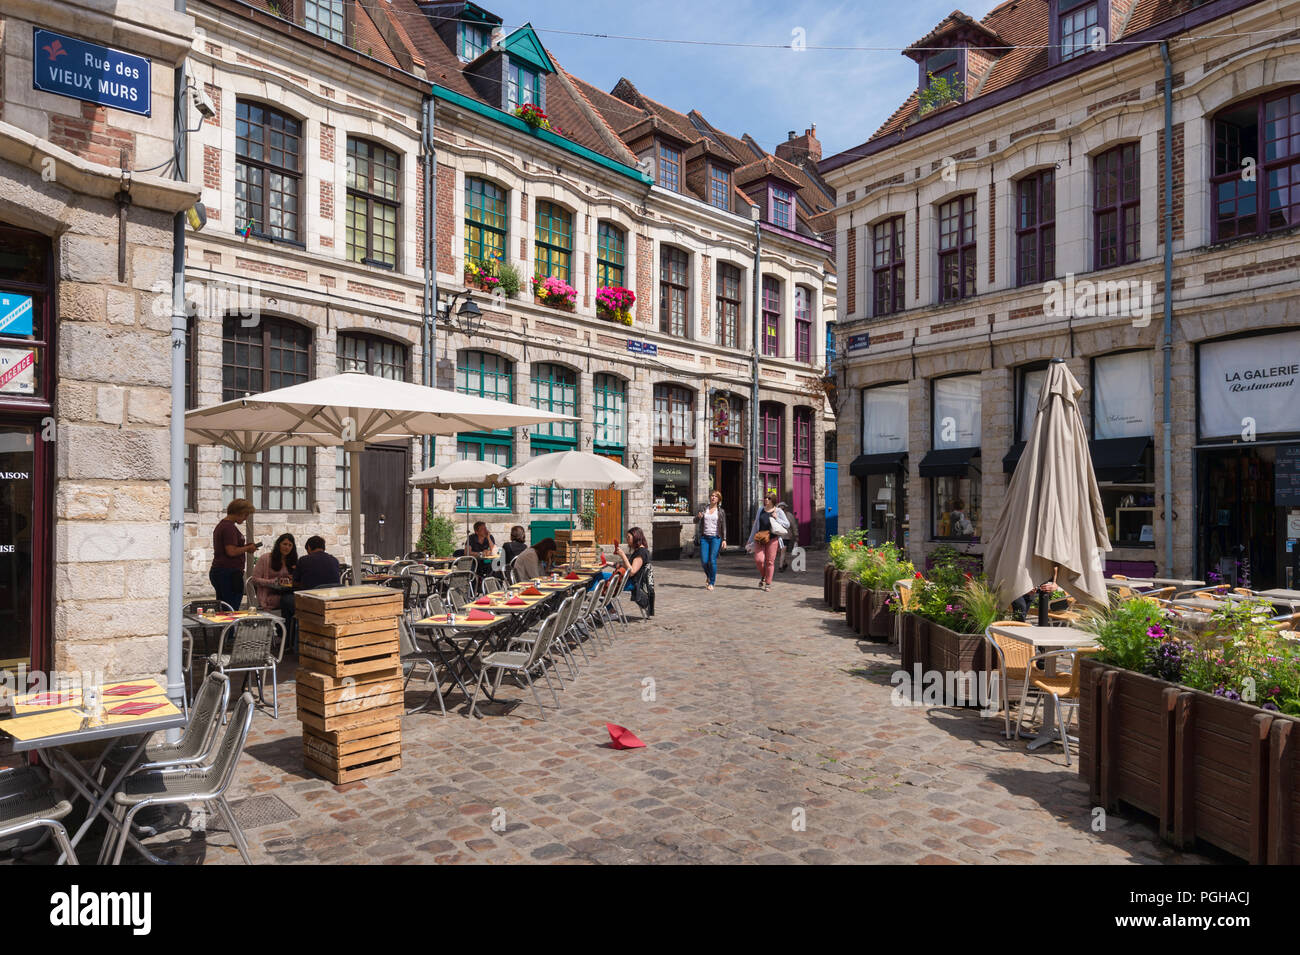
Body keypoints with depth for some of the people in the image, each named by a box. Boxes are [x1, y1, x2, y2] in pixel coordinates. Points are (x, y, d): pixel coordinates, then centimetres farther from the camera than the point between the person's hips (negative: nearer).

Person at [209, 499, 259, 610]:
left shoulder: (221, 525, 18)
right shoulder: (230, 527, -15)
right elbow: (231, 552, -22)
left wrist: (245, 547, 14)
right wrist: (248, 548, -7)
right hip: (229, 574, -10)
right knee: (232, 611, -7)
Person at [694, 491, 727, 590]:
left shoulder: (721, 512, 4)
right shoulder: (704, 509, 10)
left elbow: (724, 526, 3)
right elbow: (696, 521, 9)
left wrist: (724, 539, -5)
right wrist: (698, 517, -15)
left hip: (715, 538, -2)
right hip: (704, 538, 2)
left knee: (713, 560, -8)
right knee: (704, 561, -1)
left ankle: (712, 582, 5)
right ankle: (709, 576, 29)